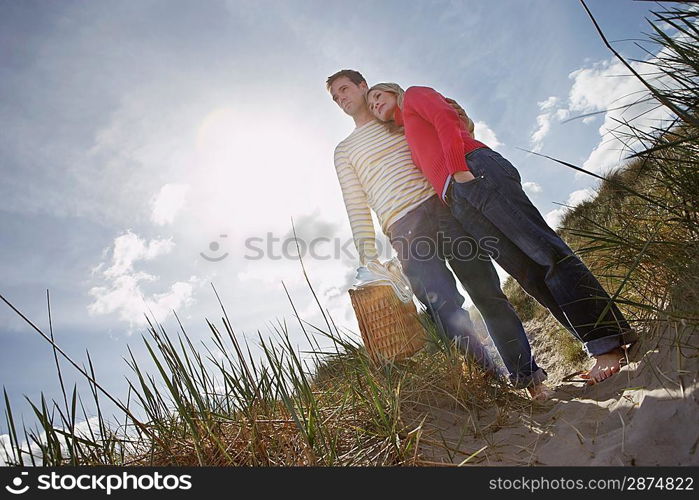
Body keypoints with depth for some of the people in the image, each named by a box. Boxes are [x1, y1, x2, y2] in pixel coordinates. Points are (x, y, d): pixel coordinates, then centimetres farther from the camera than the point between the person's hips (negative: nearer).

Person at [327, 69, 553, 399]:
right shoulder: (344, 151, 20)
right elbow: (356, 207, 9)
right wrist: (368, 258, 0)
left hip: (441, 206, 1)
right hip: (404, 227, -1)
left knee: (488, 293, -3)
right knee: (446, 309, -14)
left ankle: (527, 375, 8)